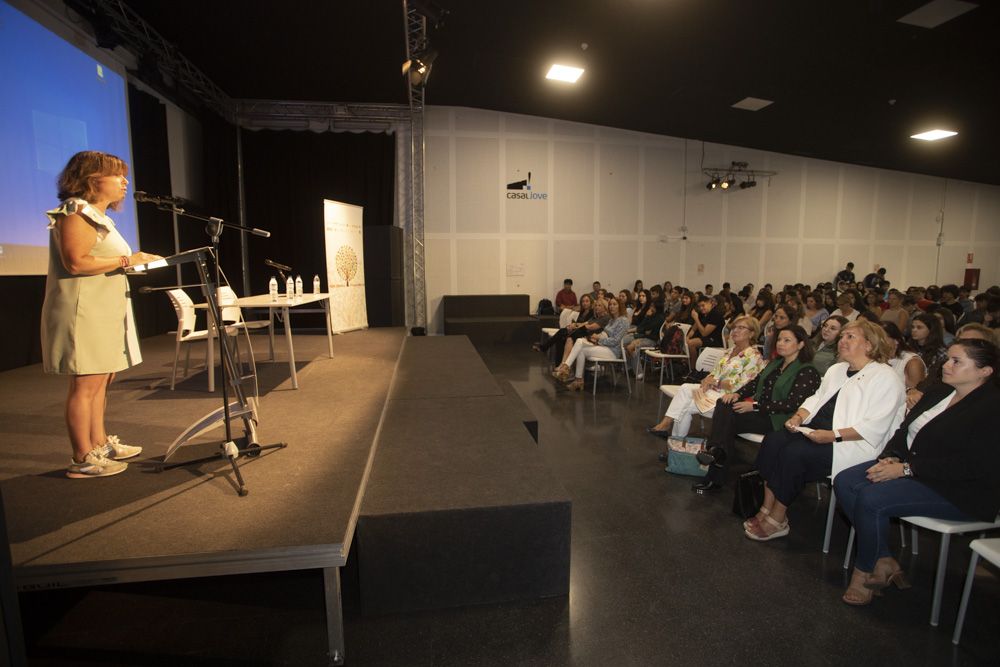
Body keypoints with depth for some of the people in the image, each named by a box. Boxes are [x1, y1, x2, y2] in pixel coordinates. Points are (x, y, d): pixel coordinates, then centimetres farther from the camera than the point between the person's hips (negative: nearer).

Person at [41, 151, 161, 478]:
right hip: (84, 312, -10)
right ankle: (83, 460, 0)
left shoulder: (97, 215, 21)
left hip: (103, 312, 10)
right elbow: (75, 262, -20)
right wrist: (126, 260, -16)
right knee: (86, 384, -7)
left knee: (100, 381, 13)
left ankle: (99, 443, 23)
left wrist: (135, 263, 16)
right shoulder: (76, 212, -10)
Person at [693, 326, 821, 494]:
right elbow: (755, 382, 15)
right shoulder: (775, 364, 19)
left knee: (730, 419, -26)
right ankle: (716, 451, -29)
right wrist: (738, 394, -7)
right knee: (723, 405, -22)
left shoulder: (808, 371, -6)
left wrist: (755, 406, -20)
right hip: (758, 411, 7)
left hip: (777, 419, -7)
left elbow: (792, 403, -16)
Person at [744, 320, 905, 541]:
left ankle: (777, 520, -14)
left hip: (853, 443, -7)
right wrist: (799, 417, 0)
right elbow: (816, 398, 21)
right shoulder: (836, 370, 20)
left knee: (795, 453, -28)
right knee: (773, 440, -18)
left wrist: (832, 435, -25)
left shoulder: (885, 377, -6)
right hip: (816, 430, 8)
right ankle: (767, 509, -16)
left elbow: (874, 428, -16)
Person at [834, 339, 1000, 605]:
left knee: (871, 499, -27)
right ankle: (884, 561, -2)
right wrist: (891, 458, -7)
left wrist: (905, 469, -24)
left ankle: (864, 573, -5)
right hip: (911, 468, 9)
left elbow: (971, 465, -23)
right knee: (845, 481, -10)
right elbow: (905, 430, 13)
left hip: (960, 491, -9)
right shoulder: (939, 392, 12)